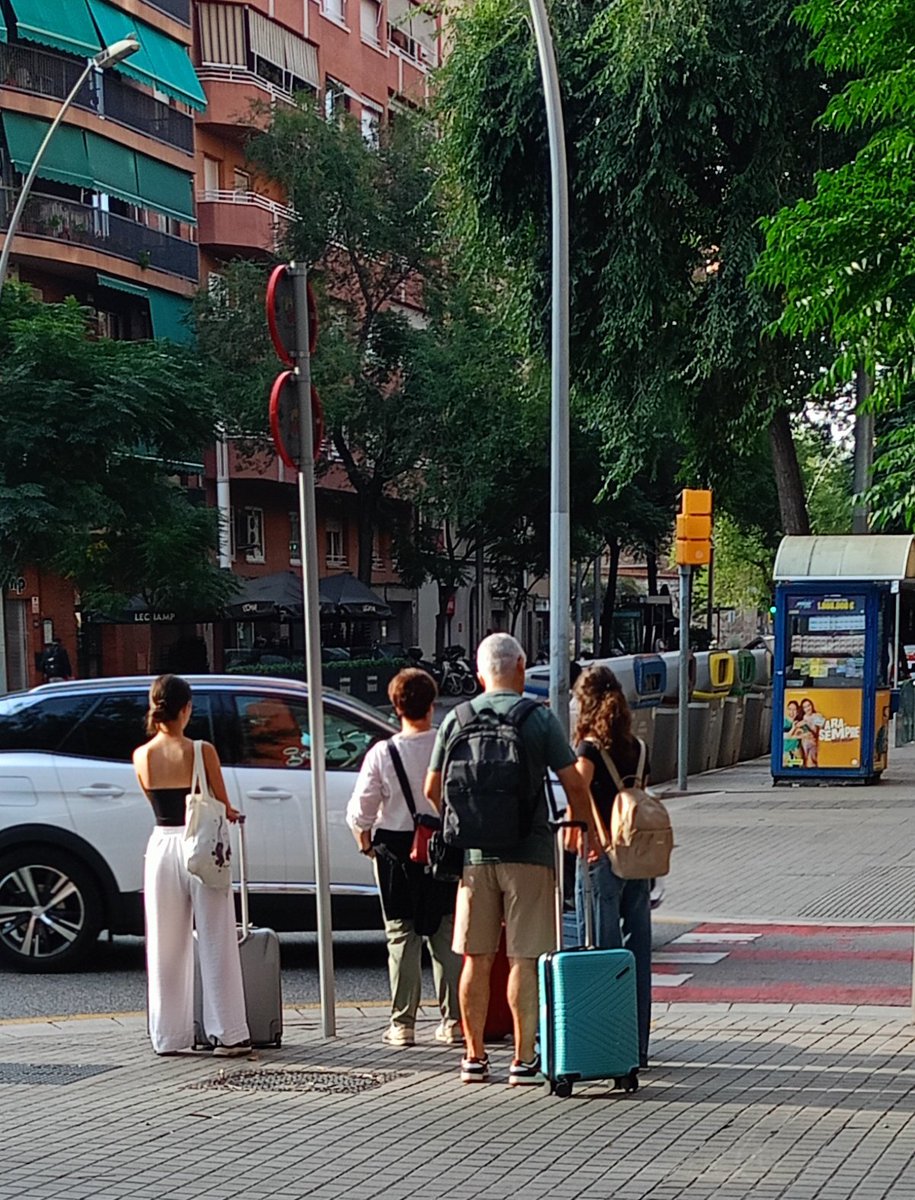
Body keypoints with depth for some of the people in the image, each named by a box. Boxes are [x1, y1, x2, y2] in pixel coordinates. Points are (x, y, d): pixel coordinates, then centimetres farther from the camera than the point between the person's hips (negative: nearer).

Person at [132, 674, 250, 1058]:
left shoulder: (141, 757, 1)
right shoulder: (201, 752, -10)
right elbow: (222, 807, -2)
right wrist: (231, 814, 23)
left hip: (162, 846, 3)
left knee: (166, 946, 10)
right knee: (215, 944, 2)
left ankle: (168, 1036, 13)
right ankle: (227, 1033, 3)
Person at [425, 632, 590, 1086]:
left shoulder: (457, 719, 4)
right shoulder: (539, 718, -3)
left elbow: (432, 789, 7)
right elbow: (573, 784, -6)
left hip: (474, 855, 3)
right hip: (528, 853, -3)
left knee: (476, 959, 9)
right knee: (524, 959, 1)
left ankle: (474, 1057, 15)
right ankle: (524, 1060, 2)